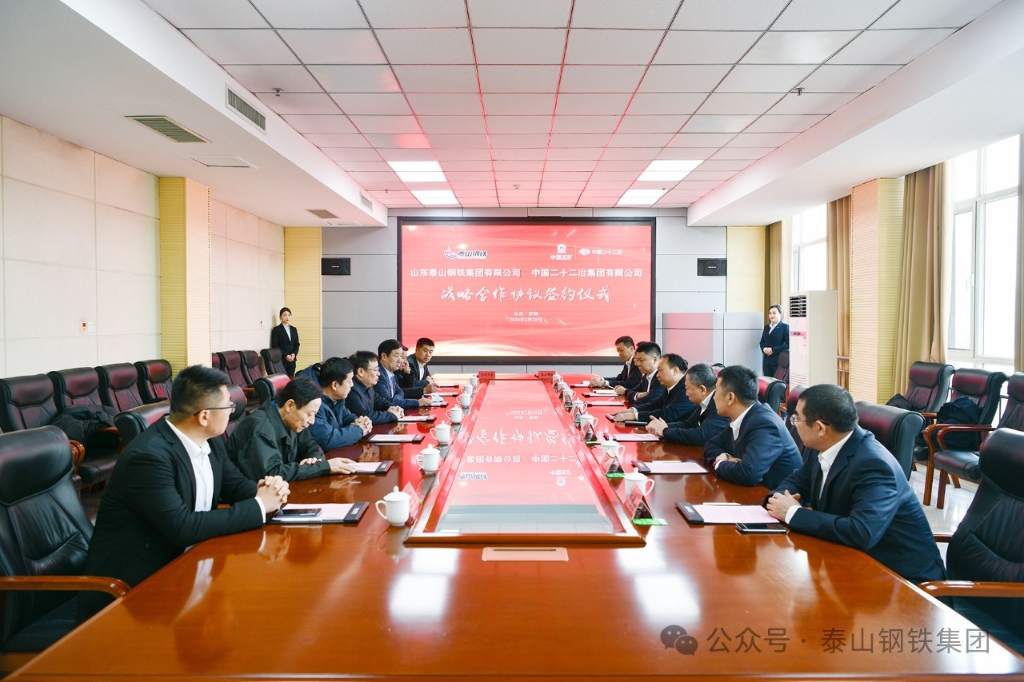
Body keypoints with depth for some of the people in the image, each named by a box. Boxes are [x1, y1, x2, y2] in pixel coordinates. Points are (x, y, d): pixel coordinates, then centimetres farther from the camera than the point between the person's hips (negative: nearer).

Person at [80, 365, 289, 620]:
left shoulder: (210, 440, 0)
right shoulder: (149, 455, -25)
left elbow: (234, 484, 12)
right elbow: (183, 528, -30)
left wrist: (264, 491, -11)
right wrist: (258, 506, -23)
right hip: (134, 584, -8)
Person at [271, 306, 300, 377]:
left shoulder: (294, 329, 15)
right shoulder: (276, 330, 0)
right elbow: (275, 346, -7)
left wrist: (294, 354, -5)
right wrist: (285, 356, -14)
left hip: (292, 360, 4)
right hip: (281, 360, -4)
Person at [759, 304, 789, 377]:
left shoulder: (785, 327, -3)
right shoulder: (766, 327, 17)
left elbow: (788, 344, -12)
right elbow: (762, 342, 19)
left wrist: (773, 350, -17)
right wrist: (764, 348, -3)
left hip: (779, 362, -6)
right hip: (767, 362, 6)